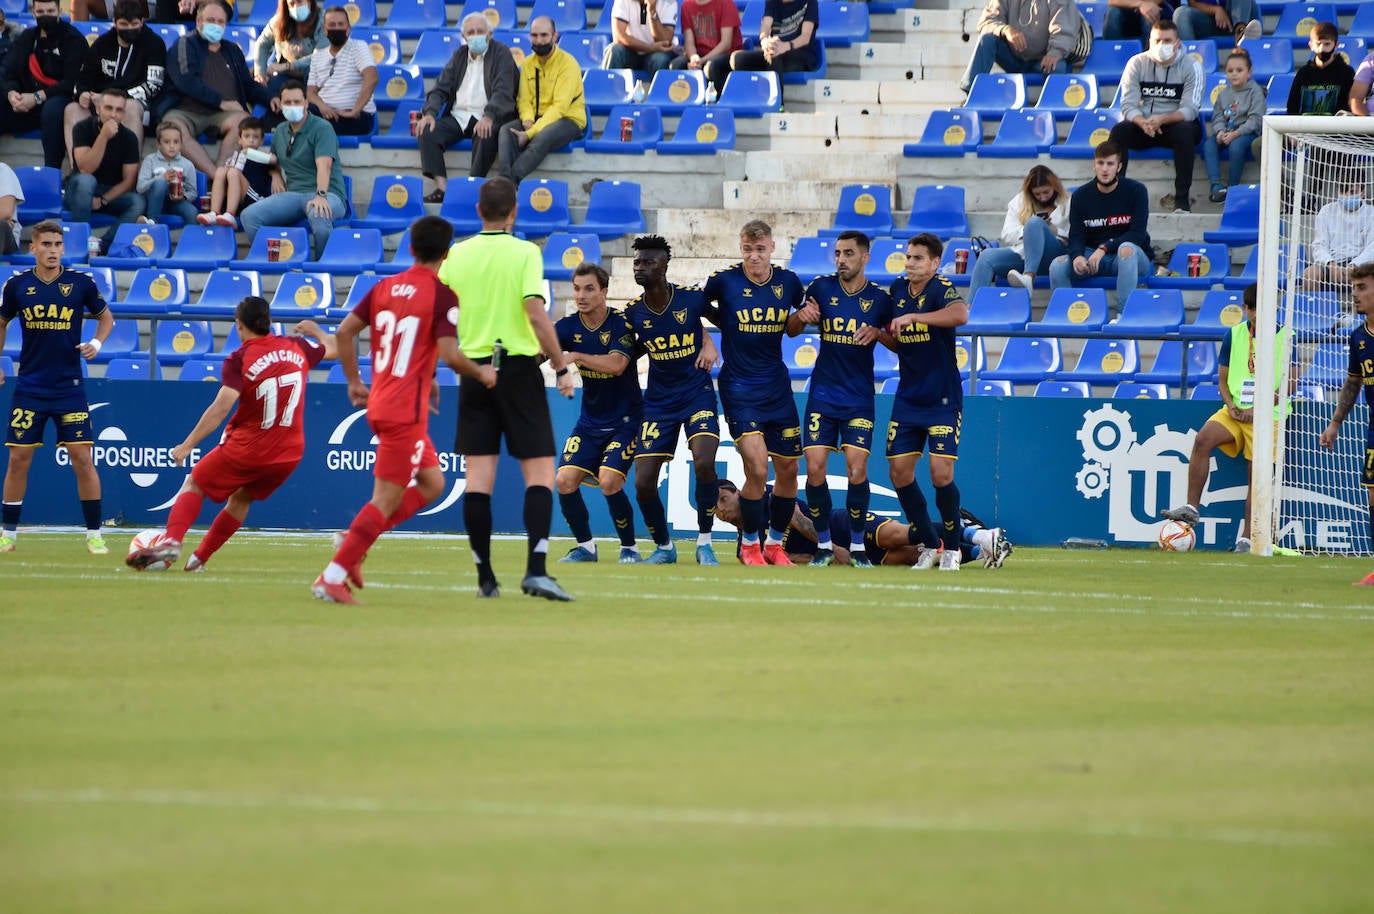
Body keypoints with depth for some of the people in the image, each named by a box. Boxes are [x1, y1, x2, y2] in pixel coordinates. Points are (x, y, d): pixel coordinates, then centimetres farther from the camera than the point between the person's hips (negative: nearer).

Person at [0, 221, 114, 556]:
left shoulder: (81, 284, -3)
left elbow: (105, 317, 11)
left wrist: (97, 343, -8)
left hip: (69, 387, -1)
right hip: (29, 387, 1)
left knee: (83, 458, -5)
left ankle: (94, 534, 5)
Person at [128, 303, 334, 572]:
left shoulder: (239, 360, -12)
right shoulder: (297, 347, 4)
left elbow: (222, 406, -23)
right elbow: (333, 348, 25)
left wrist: (188, 445, -21)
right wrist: (314, 331, 47)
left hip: (247, 448, -5)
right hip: (289, 452, 5)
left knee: (194, 484, 10)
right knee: (242, 499, 25)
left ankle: (172, 542, -13)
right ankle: (199, 559, 22)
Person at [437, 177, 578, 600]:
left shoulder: (455, 255, 4)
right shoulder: (525, 253, -7)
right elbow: (536, 313, -16)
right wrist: (561, 366, -9)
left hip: (473, 371, 4)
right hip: (519, 367, -3)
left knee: (479, 477, 4)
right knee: (540, 473, -1)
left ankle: (485, 576, 5)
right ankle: (536, 569, -15)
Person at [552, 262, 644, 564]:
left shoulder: (620, 323, -15)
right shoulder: (569, 327, -3)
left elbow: (617, 364, -30)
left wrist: (576, 356, -37)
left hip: (625, 420, -5)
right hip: (590, 422, 5)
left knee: (609, 481, -21)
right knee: (565, 480, -10)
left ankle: (629, 547, 0)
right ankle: (585, 546, 9)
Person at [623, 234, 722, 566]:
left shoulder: (692, 298, -12)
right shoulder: (633, 312, -5)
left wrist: (708, 344, -3)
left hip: (697, 393, -3)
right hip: (658, 400, 3)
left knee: (704, 463, -24)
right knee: (643, 482, -5)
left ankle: (705, 543, -5)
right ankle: (664, 547, 19)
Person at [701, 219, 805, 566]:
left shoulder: (787, 281, 2)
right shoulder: (725, 280, -8)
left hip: (777, 387, 4)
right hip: (739, 389, -4)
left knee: (788, 470, 6)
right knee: (757, 469, -15)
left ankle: (775, 543, 24)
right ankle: (749, 544, 4)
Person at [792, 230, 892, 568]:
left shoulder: (879, 298, -1)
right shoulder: (821, 287, 2)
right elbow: (791, 329, 11)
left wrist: (877, 333, -14)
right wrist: (801, 316, -12)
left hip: (859, 397, -1)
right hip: (822, 396, 1)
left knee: (857, 470, -11)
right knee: (815, 470, -6)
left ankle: (857, 546, 4)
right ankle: (824, 544, 8)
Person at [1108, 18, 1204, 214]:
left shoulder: (1190, 66, -6)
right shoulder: (1137, 63, 0)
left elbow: (1190, 109, -16)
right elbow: (1128, 105, -8)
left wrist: (1162, 120, -34)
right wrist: (1143, 122, -30)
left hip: (1177, 123, -2)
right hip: (1142, 124, 2)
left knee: (1184, 131, -36)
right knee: (1119, 131, -27)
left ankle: (1182, 198, -35)